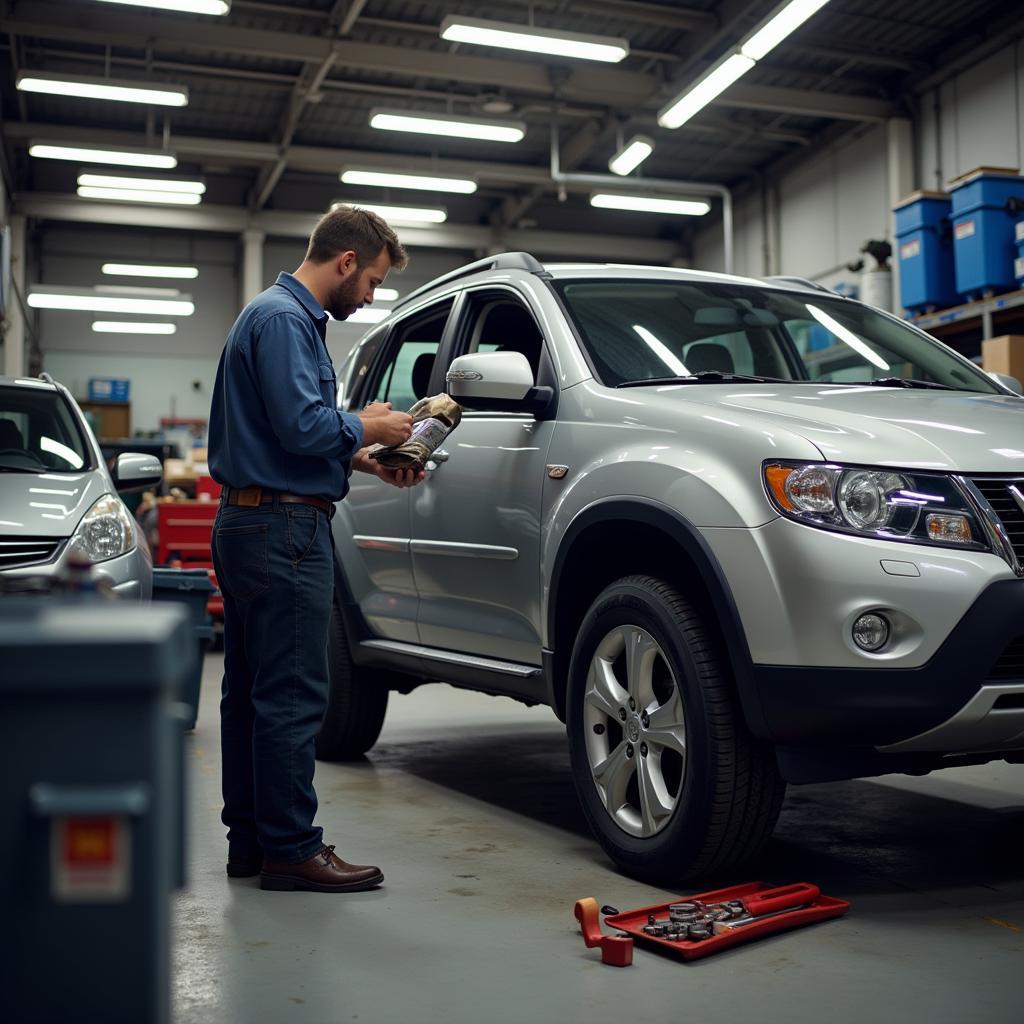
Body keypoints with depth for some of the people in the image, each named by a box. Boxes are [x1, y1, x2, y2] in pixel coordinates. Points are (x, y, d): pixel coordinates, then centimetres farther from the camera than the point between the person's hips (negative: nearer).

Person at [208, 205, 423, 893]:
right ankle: (291, 850, 3)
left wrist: (367, 462, 12)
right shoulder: (283, 318, -12)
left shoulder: (295, 318, 21)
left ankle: (251, 839, 22)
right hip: (284, 530, -11)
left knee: (251, 693, 13)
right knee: (292, 696, -5)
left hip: (249, 526, 11)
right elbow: (301, 425, -23)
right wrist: (366, 429, -6)